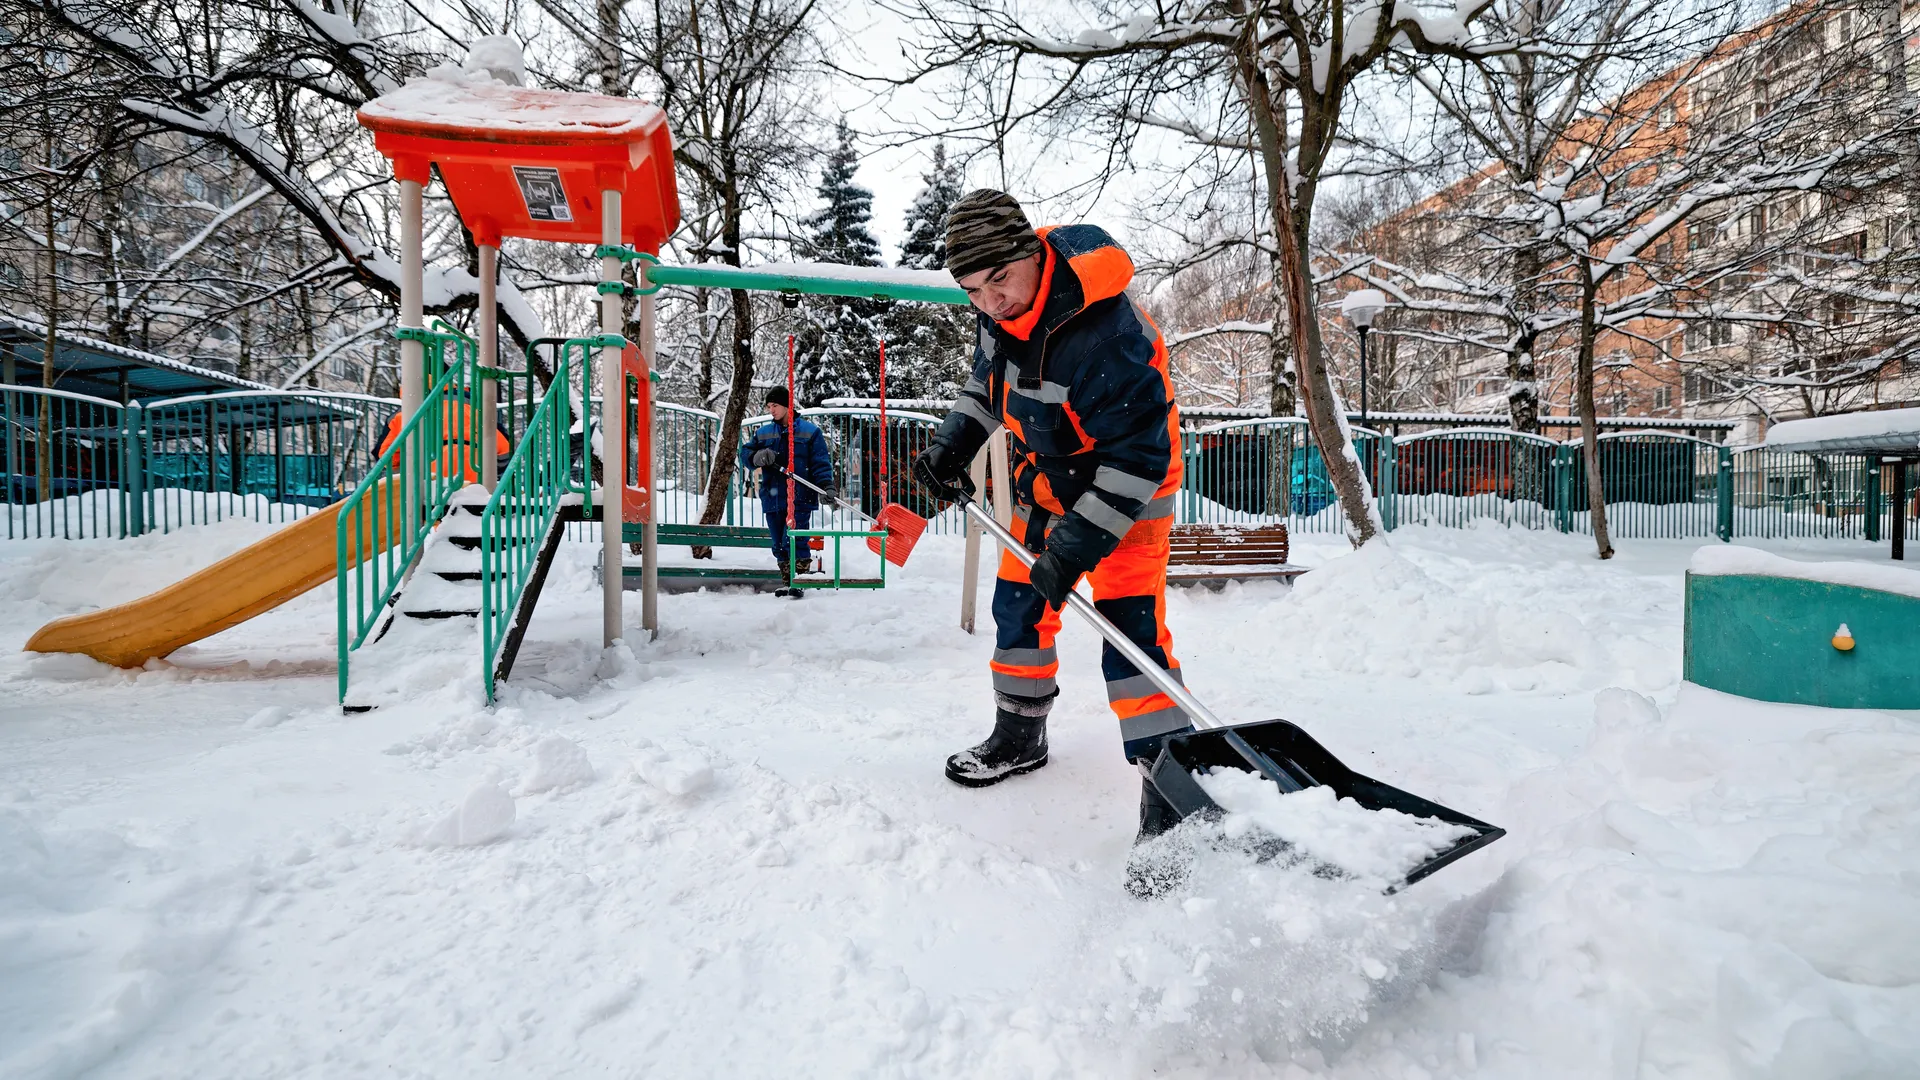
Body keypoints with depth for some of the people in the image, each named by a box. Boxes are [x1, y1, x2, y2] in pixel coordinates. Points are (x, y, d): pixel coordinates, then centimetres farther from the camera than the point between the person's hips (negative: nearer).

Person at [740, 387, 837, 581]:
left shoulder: (810, 431, 1)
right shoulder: (763, 433, 15)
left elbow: (821, 463, -3)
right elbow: (745, 454, 14)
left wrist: (826, 486, -18)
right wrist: (757, 457, -9)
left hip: (800, 499, -5)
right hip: (772, 499, 5)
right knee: (779, 546, 11)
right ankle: (788, 581, 22)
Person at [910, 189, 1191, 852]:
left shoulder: (1105, 334, -34)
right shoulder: (1004, 307, -8)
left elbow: (1140, 452, -32)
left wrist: (1081, 539, -35)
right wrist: (955, 442, -1)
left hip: (1125, 486, -8)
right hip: (1046, 474, 8)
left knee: (1129, 631, -18)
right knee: (1018, 602, 14)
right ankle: (1019, 736, 34)